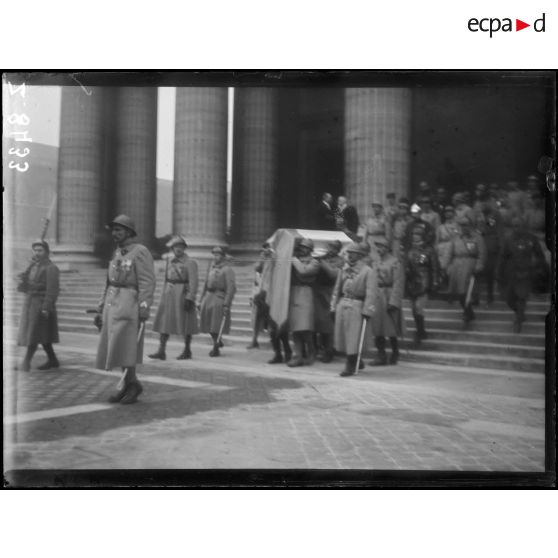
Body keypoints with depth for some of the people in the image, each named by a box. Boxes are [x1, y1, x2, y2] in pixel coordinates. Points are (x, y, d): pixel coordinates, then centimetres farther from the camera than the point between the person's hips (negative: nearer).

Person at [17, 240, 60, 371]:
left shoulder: (51, 268, -11)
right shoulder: (33, 266, 14)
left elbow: (53, 290, -17)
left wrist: (46, 308, -22)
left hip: (41, 305, -8)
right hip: (30, 302, 8)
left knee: (33, 335, -9)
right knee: (42, 335, 11)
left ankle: (26, 362, -7)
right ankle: (53, 360, 21)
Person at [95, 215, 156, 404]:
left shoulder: (140, 252, -9)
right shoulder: (117, 253, 17)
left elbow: (147, 282, -16)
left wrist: (144, 309, -23)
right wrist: (101, 309, 17)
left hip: (129, 304, -8)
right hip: (113, 304, 8)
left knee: (124, 346, -10)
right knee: (116, 348, 7)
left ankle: (132, 383, 4)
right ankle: (129, 385, 14)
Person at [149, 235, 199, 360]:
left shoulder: (190, 262, -8)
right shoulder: (170, 261, 12)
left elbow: (193, 282, -13)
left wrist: (190, 298, -21)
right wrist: (164, 295, 18)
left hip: (183, 294, -6)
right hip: (169, 294, 6)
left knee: (185, 323, 3)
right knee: (164, 322, 0)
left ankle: (187, 351, 15)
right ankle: (161, 351, 0)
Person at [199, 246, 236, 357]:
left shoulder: (227, 270, -8)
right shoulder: (211, 267, 14)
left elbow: (232, 288, -14)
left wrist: (227, 304, -20)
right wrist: (202, 300, 17)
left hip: (220, 298, -7)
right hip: (208, 297, 7)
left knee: (217, 325, -7)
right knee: (208, 322, 7)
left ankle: (216, 349, 3)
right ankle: (218, 341, 29)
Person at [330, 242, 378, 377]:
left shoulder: (369, 271, -7)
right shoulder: (344, 270, 12)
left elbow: (371, 293, -13)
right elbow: (337, 289, 16)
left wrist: (367, 312, -18)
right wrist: (334, 306, 10)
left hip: (357, 306, -6)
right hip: (342, 304, 6)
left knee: (353, 337, -4)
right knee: (341, 336, 9)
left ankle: (351, 366, 7)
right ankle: (356, 361, 28)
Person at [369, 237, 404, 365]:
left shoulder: (395, 262, -7)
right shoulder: (376, 263, 13)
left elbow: (398, 284, -13)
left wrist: (393, 302, -19)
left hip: (389, 298, -6)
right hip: (376, 299, 6)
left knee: (391, 330, 0)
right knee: (377, 330, 6)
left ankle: (395, 353, 18)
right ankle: (381, 356, 12)